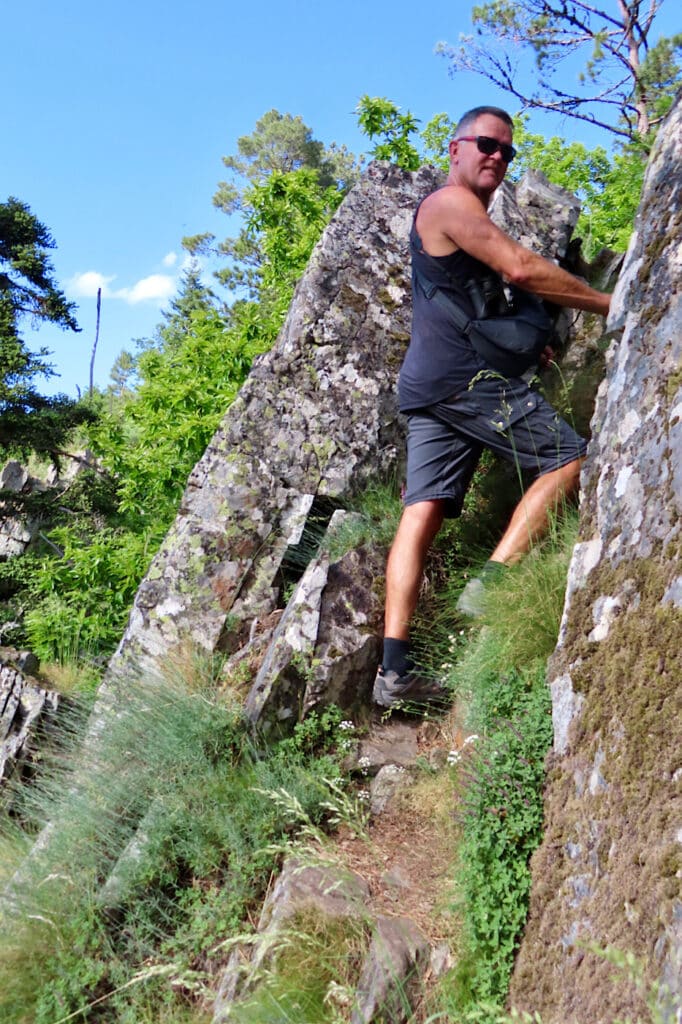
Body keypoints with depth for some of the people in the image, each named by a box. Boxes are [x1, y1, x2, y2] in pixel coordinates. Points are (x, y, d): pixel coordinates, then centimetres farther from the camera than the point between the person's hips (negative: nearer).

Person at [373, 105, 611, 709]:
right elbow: (521, 269, -14)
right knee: (569, 459, -4)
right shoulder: (451, 203, -2)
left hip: (425, 387, 9)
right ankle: (491, 585, -16)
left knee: (422, 512, -3)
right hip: (467, 373, -9)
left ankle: (394, 669, -8)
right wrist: (607, 303, -8)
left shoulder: (466, 216, 31)